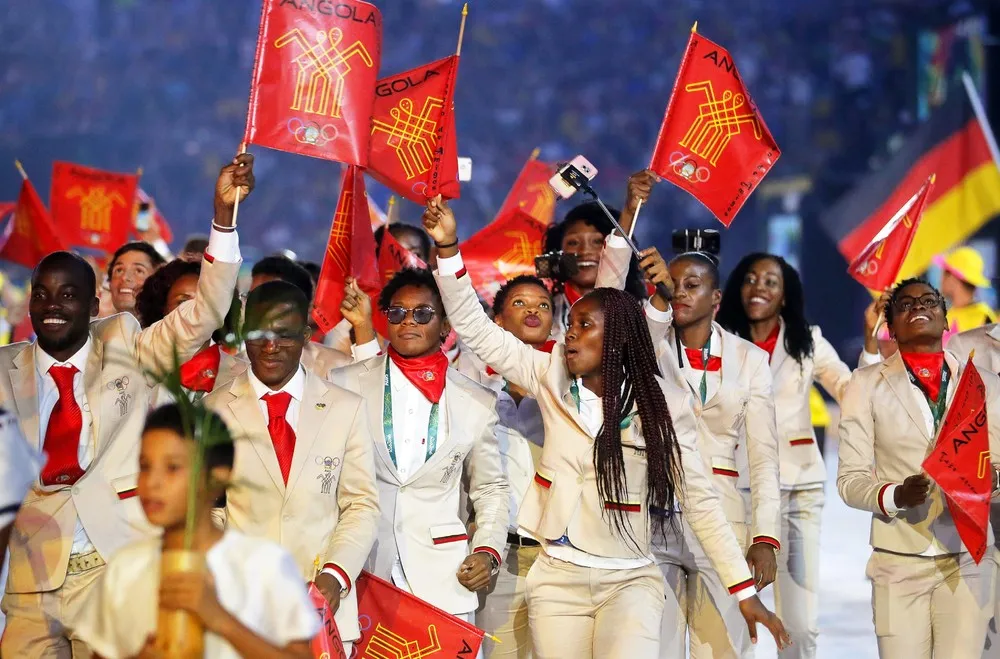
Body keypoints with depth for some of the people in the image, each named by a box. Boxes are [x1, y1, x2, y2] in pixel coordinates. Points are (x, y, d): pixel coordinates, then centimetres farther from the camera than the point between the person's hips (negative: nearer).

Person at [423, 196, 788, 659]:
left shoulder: (663, 404, -4)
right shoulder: (552, 379, 2)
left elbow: (699, 499, 0)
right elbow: (475, 329, -2)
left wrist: (744, 590, -3)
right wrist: (448, 247, -14)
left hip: (631, 580, -3)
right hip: (557, 578, 3)